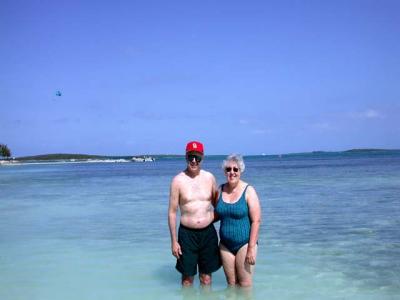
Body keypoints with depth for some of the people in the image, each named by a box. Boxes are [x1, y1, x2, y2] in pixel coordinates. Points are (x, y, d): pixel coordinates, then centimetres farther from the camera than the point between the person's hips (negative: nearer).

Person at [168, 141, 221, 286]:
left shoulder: (209, 177, 2)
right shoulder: (178, 180, -6)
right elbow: (172, 212, -4)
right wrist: (174, 241, -5)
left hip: (208, 232, 2)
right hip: (187, 233, -2)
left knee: (206, 275, 13)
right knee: (187, 276, 7)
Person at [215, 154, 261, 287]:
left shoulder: (248, 191, -10)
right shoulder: (221, 190, 3)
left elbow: (256, 221, -12)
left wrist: (251, 249, -15)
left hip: (244, 244, -4)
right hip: (225, 245, 4)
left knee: (245, 285, 0)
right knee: (231, 284, 11)